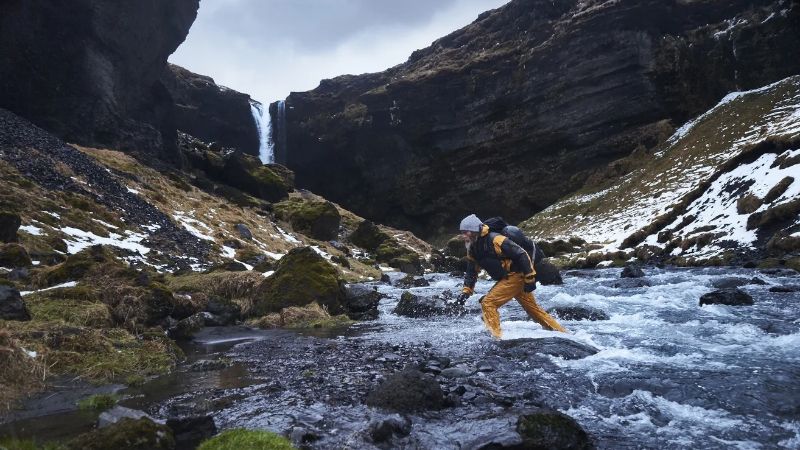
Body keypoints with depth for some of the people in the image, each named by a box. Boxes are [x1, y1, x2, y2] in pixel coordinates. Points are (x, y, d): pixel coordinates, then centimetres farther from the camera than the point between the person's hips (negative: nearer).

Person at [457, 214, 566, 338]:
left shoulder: (495, 240, -23)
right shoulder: (473, 250, 3)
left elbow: (521, 255, -21)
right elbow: (471, 272, 13)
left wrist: (530, 278, -19)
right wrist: (466, 290, 1)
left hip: (516, 276, -9)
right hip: (506, 279, 9)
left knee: (488, 303, -14)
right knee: (533, 308, 16)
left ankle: (496, 337, -10)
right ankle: (562, 333, 27)